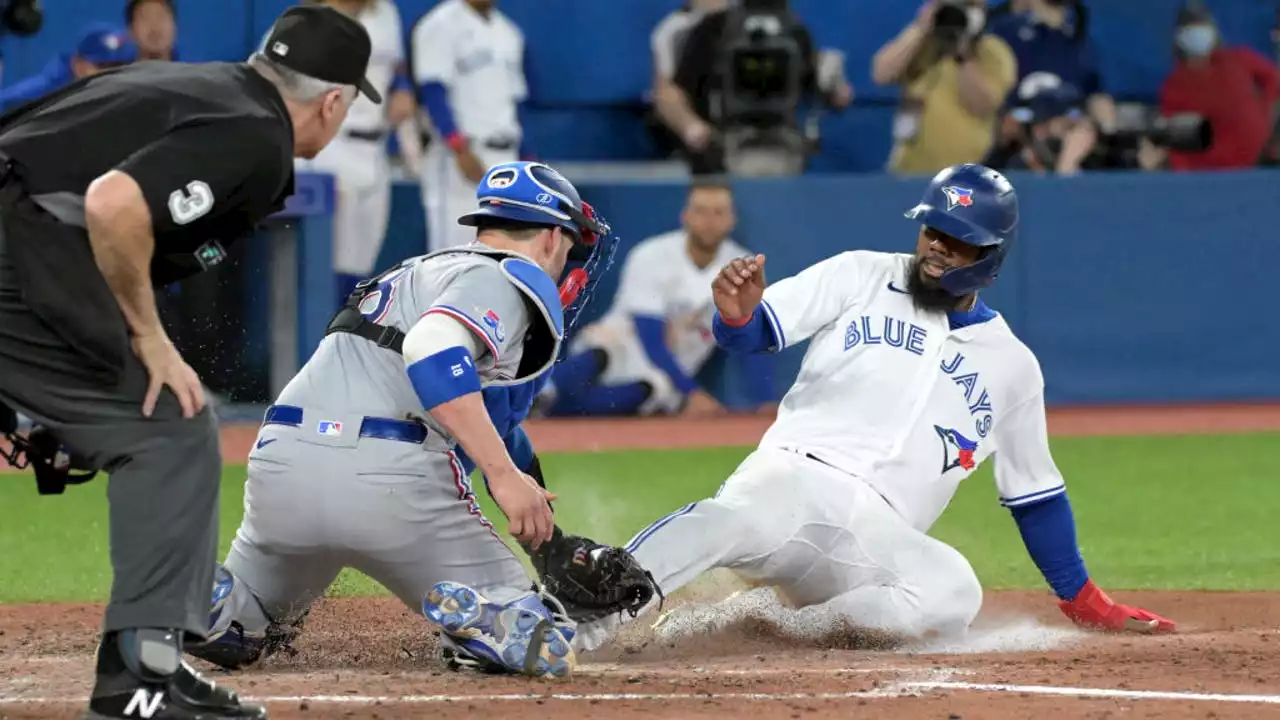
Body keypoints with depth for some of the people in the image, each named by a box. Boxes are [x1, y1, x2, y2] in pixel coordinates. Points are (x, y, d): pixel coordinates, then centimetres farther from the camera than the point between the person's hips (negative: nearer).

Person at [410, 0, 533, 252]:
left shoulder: (508, 33, 16)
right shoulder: (441, 26, -6)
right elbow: (433, 92, -14)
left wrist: (527, 159, 15)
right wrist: (460, 149, -24)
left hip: (504, 162, 7)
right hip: (457, 159, -7)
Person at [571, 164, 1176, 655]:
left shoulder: (1012, 366, 19)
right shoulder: (861, 278, 12)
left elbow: (1035, 492, 26)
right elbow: (754, 333, 3)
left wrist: (1082, 600, 23)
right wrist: (737, 316, -22)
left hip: (879, 536, 2)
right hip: (795, 475, -2)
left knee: (951, 593, -33)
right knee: (733, 520, -39)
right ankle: (573, 628, -47)